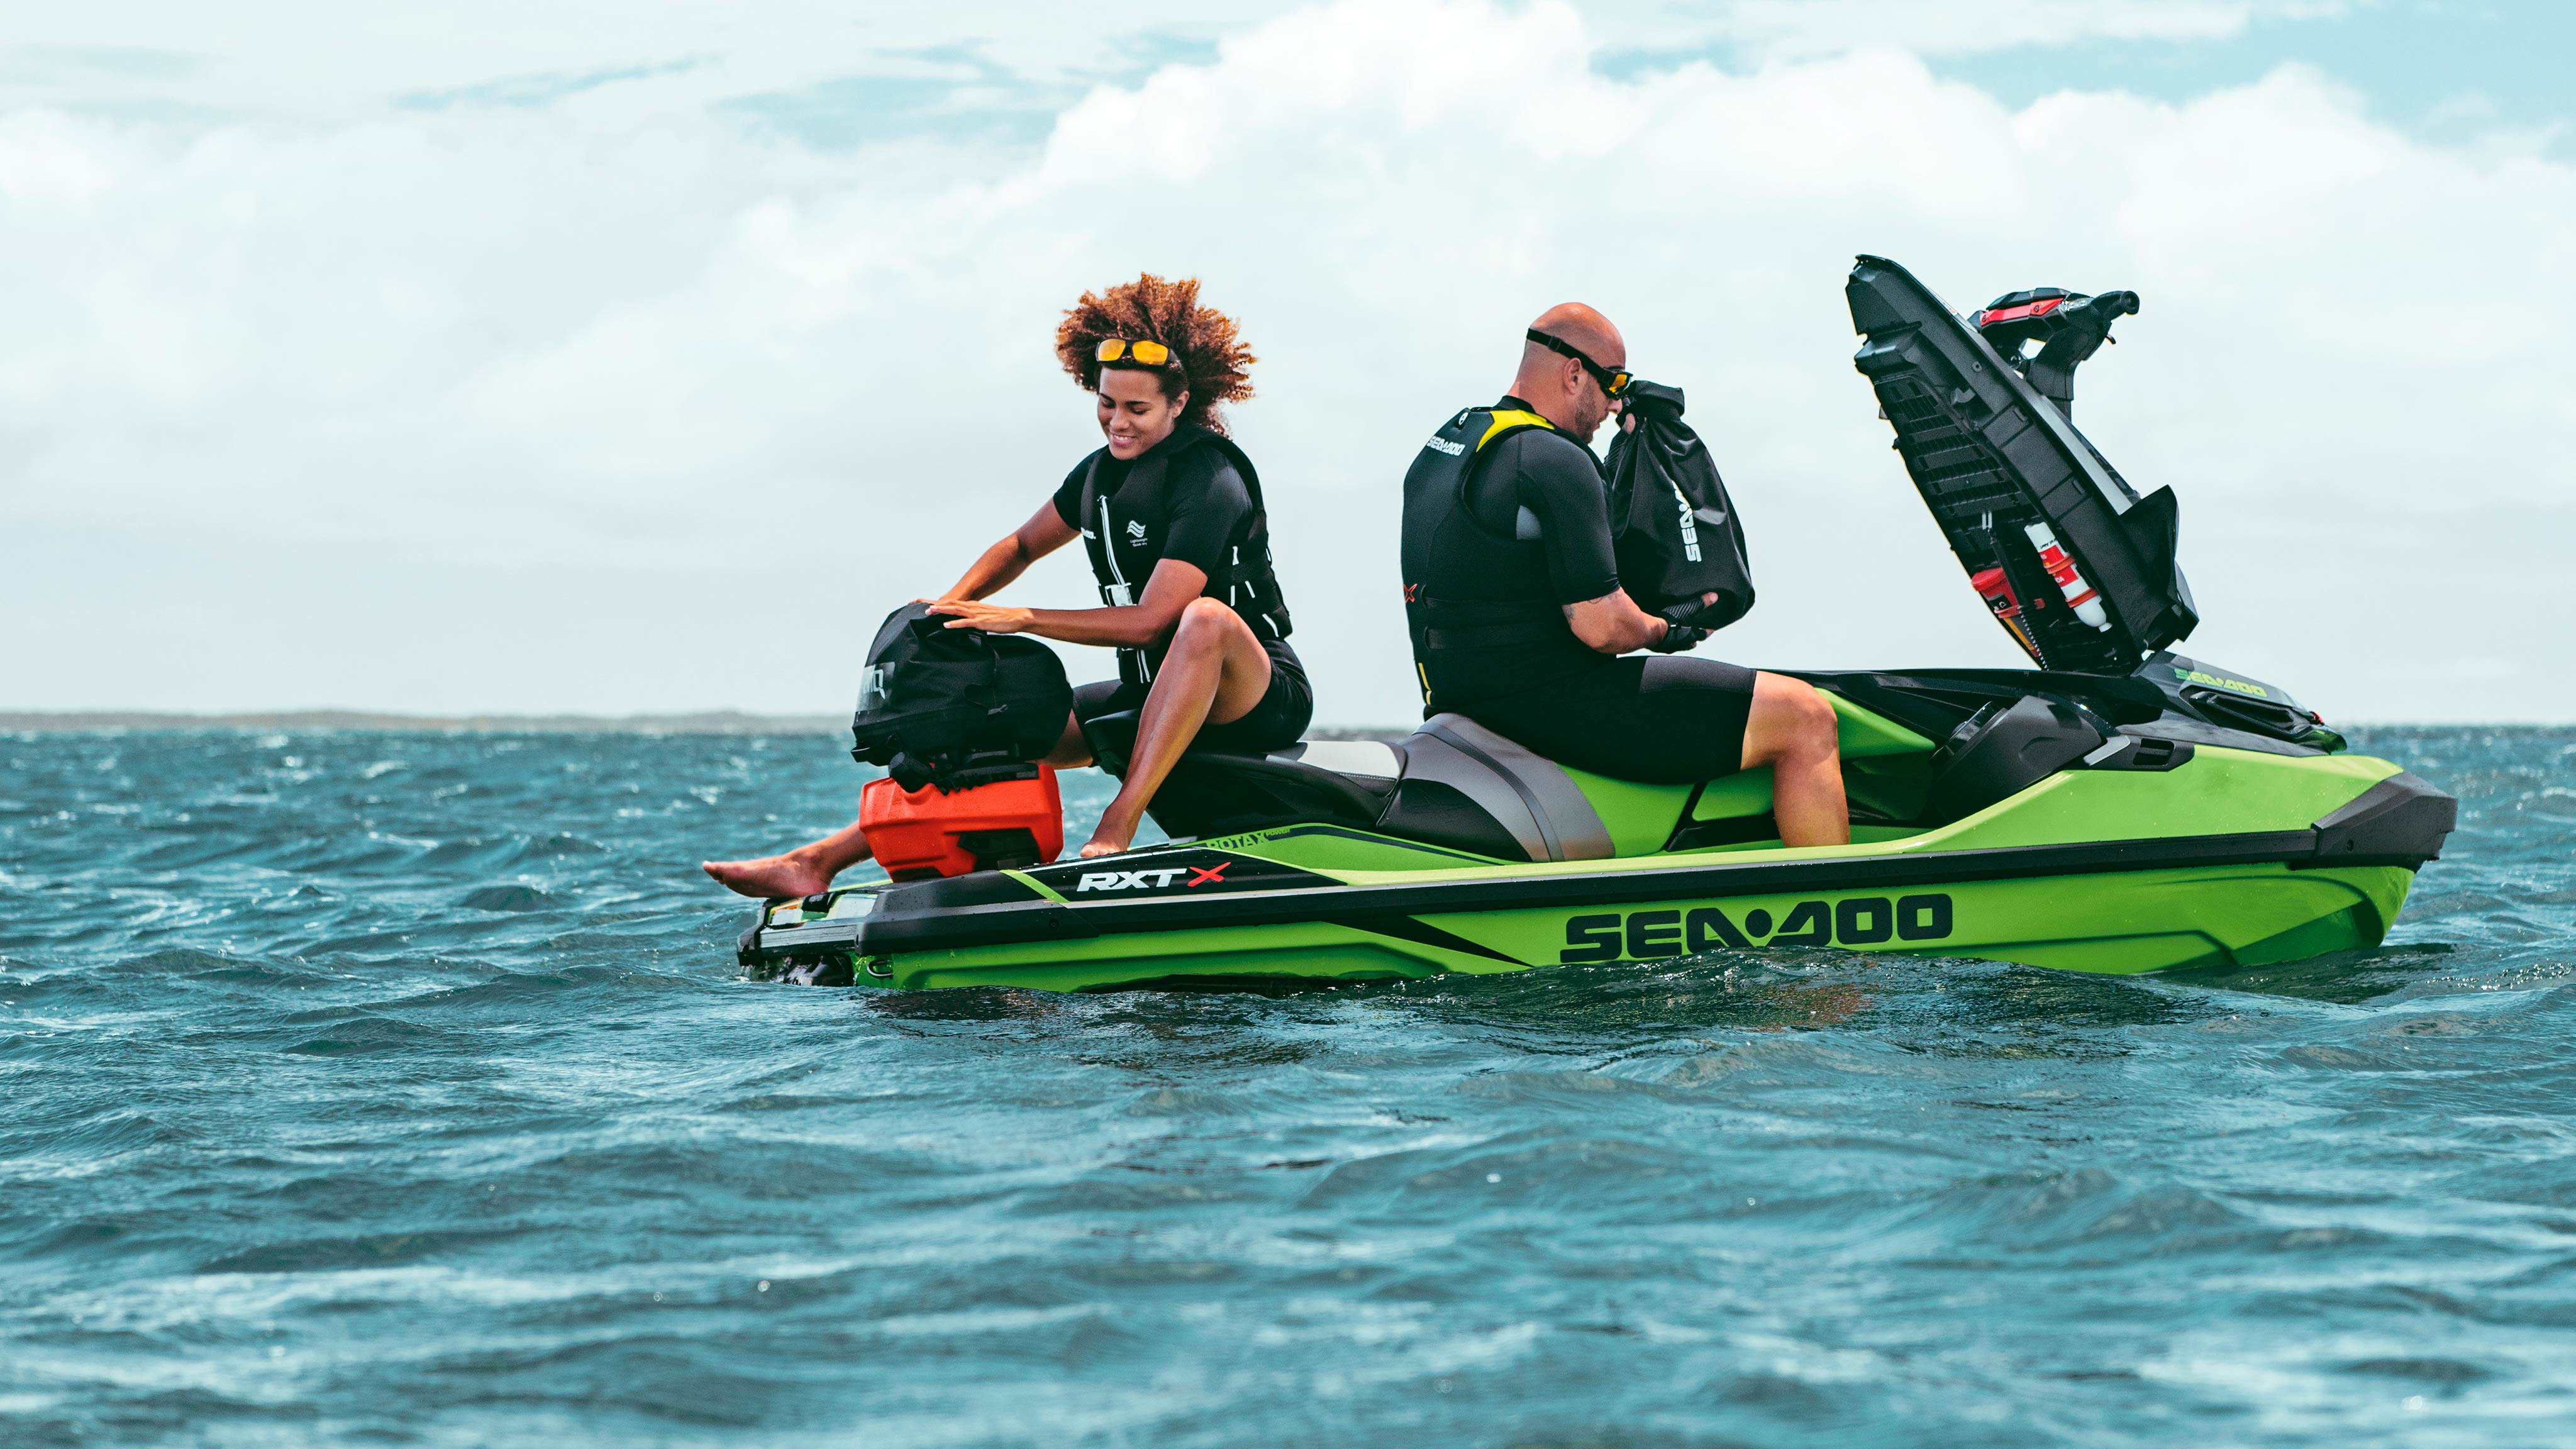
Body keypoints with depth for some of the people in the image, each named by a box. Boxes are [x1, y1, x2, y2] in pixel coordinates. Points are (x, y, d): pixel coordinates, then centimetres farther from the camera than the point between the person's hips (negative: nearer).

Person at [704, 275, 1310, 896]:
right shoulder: (1100, 471, 7)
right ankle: (817, 862, -1)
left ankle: (1118, 827, -44)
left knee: (1206, 617, -40)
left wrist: (1020, 619, -21)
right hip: (1152, 696, 8)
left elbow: (1150, 621, -24)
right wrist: (952, 604, 4)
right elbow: (1021, 546, 24)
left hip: (1259, 696, -8)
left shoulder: (1211, 482, -18)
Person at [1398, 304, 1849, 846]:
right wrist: (1663, 632, -1)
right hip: (1550, 706, -11)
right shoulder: (1555, 462, -17)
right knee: (1804, 717, -10)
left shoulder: (1446, 445, 13)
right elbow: (1600, 627, -22)